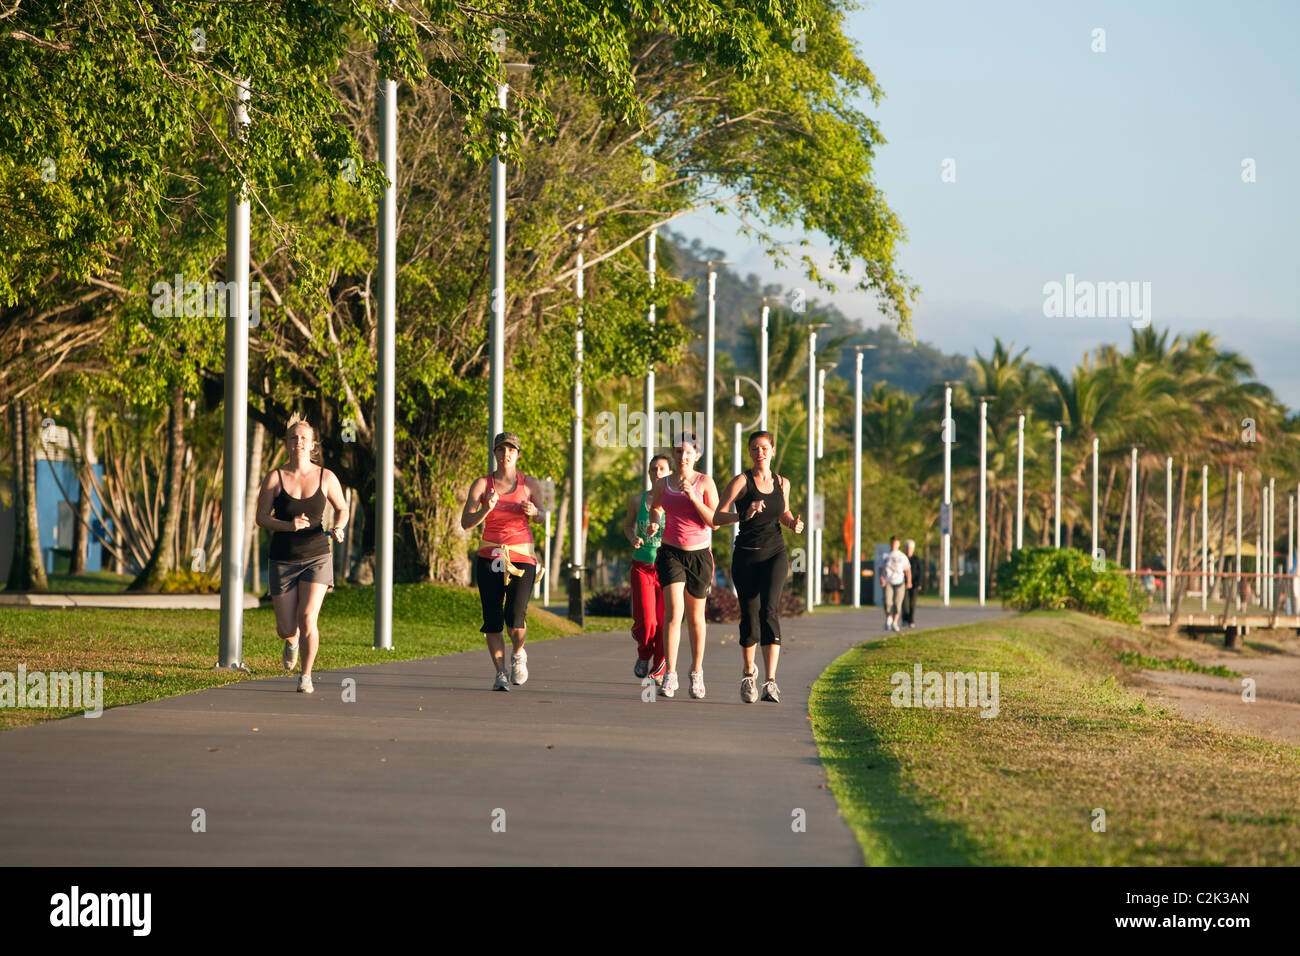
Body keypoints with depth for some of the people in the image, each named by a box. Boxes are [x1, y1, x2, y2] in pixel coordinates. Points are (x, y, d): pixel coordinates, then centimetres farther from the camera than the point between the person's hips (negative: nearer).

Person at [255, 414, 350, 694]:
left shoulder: (326, 477, 0)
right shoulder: (275, 478, -2)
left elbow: (342, 509, 13)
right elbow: (261, 517, -3)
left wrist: (339, 527, -10)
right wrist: (289, 525, -20)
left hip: (316, 557, -1)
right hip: (283, 560, 1)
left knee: (307, 618, -17)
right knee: (286, 628, 1)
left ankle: (306, 676, 0)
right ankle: (292, 642, 41)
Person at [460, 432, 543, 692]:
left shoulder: (530, 484, 5)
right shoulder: (481, 484, 2)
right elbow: (466, 522, -4)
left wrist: (534, 511, -8)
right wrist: (486, 510, -23)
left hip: (522, 556, -1)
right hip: (490, 557, 1)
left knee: (515, 616, -14)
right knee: (492, 619, -5)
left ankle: (518, 654, 17)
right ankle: (500, 673, 8)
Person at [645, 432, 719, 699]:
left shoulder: (705, 483, -2)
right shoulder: (662, 484, 6)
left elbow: (715, 522, -7)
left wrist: (693, 497, -17)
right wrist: (653, 524, 4)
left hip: (699, 555, 0)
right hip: (671, 553, 0)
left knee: (696, 617, 10)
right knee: (674, 612, -15)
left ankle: (697, 673, 26)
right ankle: (670, 677, -15)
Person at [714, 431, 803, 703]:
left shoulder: (782, 483, 8)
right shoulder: (741, 482, -3)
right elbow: (717, 517, -11)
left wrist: (793, 523, 4)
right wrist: (745, 515, -27)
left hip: (775, 554, 1)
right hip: (746, 555, -1)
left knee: (769, 609, -19)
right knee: (749, 617, 2)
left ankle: (770, 682, -26)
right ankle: (748, 672, 30)